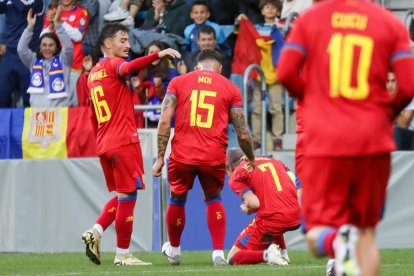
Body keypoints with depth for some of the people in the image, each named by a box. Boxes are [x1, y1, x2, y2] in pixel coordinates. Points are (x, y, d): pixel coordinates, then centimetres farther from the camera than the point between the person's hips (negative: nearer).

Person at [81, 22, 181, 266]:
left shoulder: (93, 73, 20)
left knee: (122, 195, 17)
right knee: (128, 195, -3)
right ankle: (123, 254, -2)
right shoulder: (113, 64, -5)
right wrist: (158, 55, -38)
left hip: (104, 144, 9)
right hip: (124, 141, -9)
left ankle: (95, 233, 2)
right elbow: (128, 67, -31)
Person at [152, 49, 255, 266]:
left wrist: (160, 157, 2)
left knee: (177, 199, 22)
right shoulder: (230, 88, 9)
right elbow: (243, 134, 6)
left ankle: (174, 250, 37)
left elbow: (164, 122, -1)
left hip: (182, 154, 0)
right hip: (214, 156, 0)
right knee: (213, 199, 22)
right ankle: (218, 252, 11)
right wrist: (251, 159, 23)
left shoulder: (178, 82, 9)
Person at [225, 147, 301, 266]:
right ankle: (282, 253, 20)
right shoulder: (272, 160, 22)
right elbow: (297, 183, 12)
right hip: (296, 217, 6)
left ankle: (265, 254, -17)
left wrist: (246, 210, 13)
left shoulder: (236, 176, 5)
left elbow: (254, 204, -9)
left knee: (232, 258, 8)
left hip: (272, 219, -6)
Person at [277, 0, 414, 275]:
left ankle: (337, 243, -32)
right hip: (373, 141, 1)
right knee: (366, 232, 15)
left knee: (318, 235, 4)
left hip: (323, 140, -1)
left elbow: (286, 72, -5)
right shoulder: (391, 23, 3)